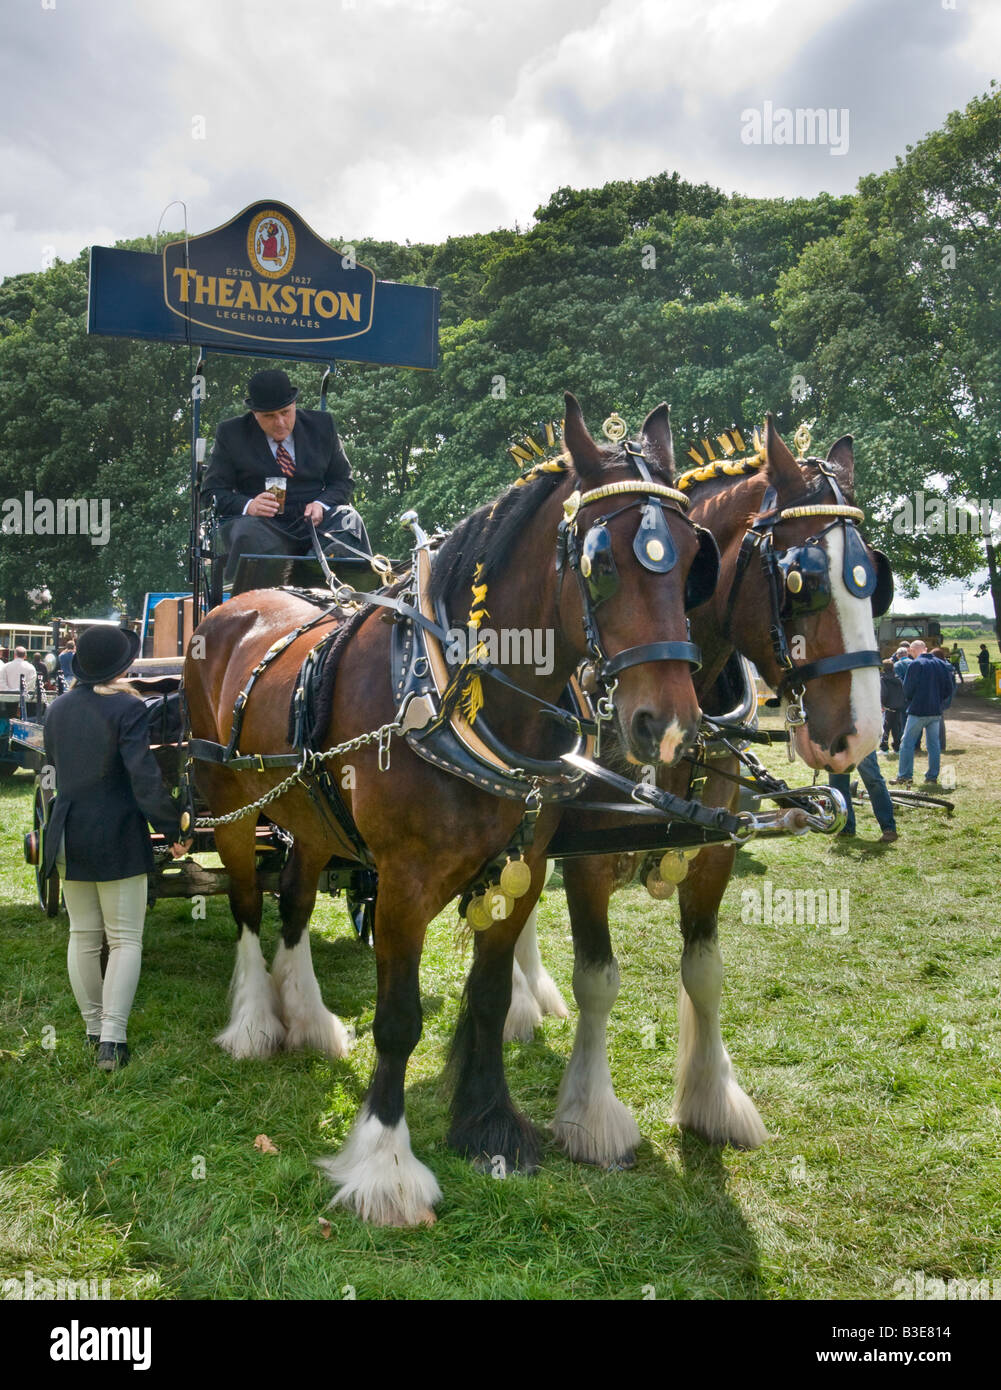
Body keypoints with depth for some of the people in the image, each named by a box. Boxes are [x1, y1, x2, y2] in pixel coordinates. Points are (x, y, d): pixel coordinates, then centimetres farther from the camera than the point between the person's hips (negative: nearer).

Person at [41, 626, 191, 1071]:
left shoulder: (57, 709, 5)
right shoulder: (127, 708, -13)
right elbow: (145, 777, -19)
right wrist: (172, 828, -11)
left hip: (68, 835, 6)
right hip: (118, 837, -5)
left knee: (83, 936, 15)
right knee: (125, 939, 2)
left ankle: (94, 1027, 26)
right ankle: (112, 1038, -5)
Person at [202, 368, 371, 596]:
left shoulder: (321, 425, 12)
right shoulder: (231, 434, 7)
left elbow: (342, 480, 15)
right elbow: (212, 491, 5)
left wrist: (322, 504, -9)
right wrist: (247, 506, -17)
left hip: (314, 519, 2)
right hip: (262, 522, -2)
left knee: (349, 521, -30)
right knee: (251, 538, -37)